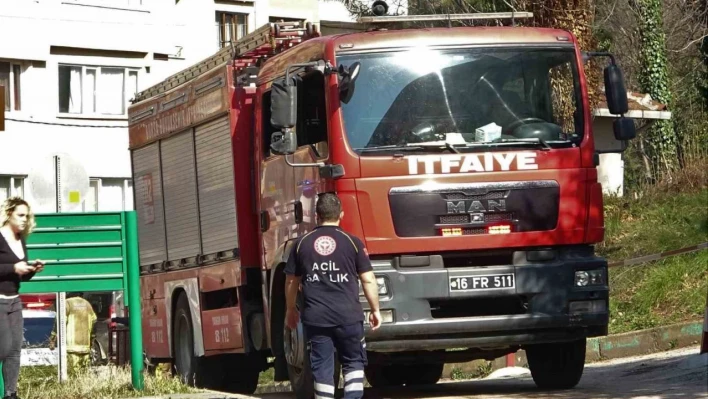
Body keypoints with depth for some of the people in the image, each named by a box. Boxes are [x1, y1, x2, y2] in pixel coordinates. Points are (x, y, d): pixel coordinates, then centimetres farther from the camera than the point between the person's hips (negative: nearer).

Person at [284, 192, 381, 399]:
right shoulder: (352, 242, -1)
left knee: (322, 368, 5)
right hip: (348, 316, -1)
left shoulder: (302, 244, 4)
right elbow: (368, 280, -1)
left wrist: (291, 309, 25)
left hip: (315, 318, 1)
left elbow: (291, 282, 11)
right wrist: (375, 309, 10)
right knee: (353, 363, 12)